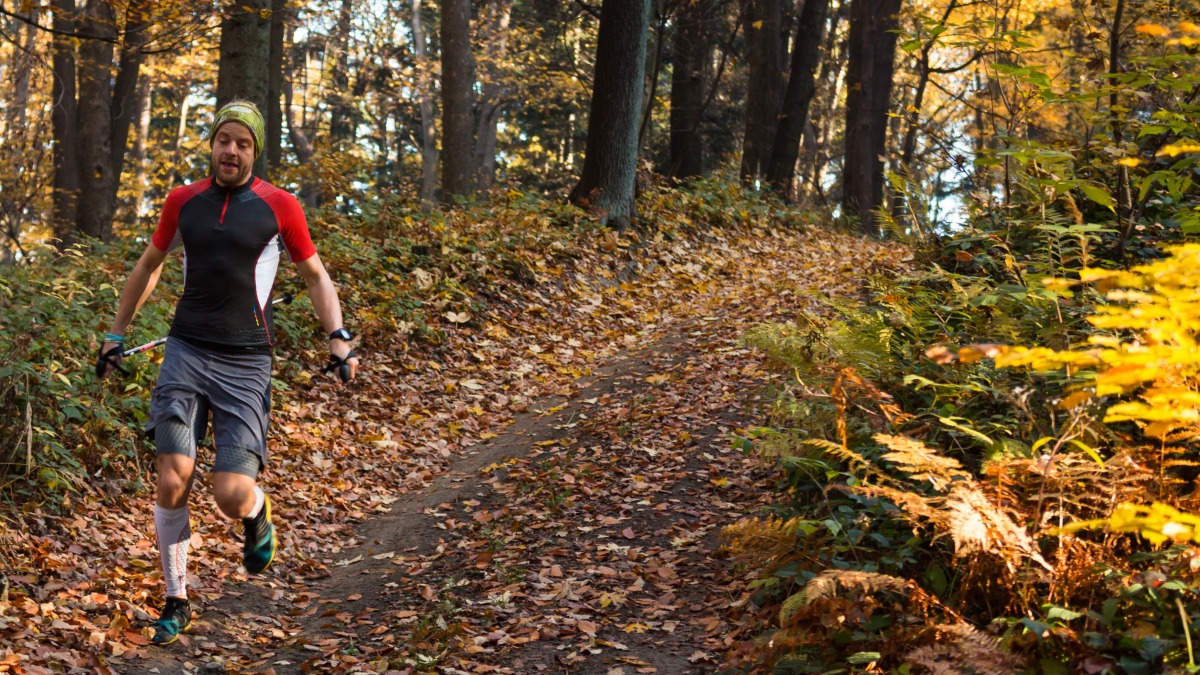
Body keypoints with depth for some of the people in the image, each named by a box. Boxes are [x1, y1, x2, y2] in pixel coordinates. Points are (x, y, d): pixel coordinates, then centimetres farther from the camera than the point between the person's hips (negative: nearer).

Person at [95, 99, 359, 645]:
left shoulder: (279, 206, 0)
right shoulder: (183, 201, 7)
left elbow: (315, 276, 10)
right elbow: (150, 264, 22)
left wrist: (338, 338, -2)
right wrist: (116, 333, 24)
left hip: (246, 362, -2)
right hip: (185, 352, 2)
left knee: (232, 496, -12)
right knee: (173, 482, -8)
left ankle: (257, 513, 27)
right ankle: (176, 601, 11)